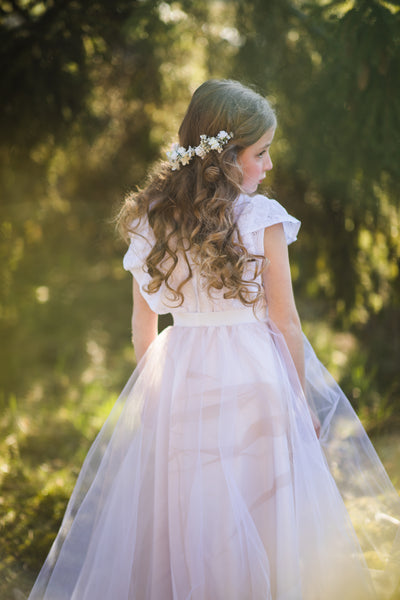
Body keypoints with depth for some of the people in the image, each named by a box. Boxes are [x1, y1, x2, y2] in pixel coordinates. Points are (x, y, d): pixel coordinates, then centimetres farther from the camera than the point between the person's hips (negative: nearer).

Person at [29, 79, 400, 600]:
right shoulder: (262, 219, -12)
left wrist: (153, 389, 21)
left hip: (177, 379, 4)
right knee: (259, 519, 8)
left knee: (175, 515, 15)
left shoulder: (149, 220, 1)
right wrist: (301, 398, 5)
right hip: (255, 379, -4)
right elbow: (285, 322, -6)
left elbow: (143, 322, 7)